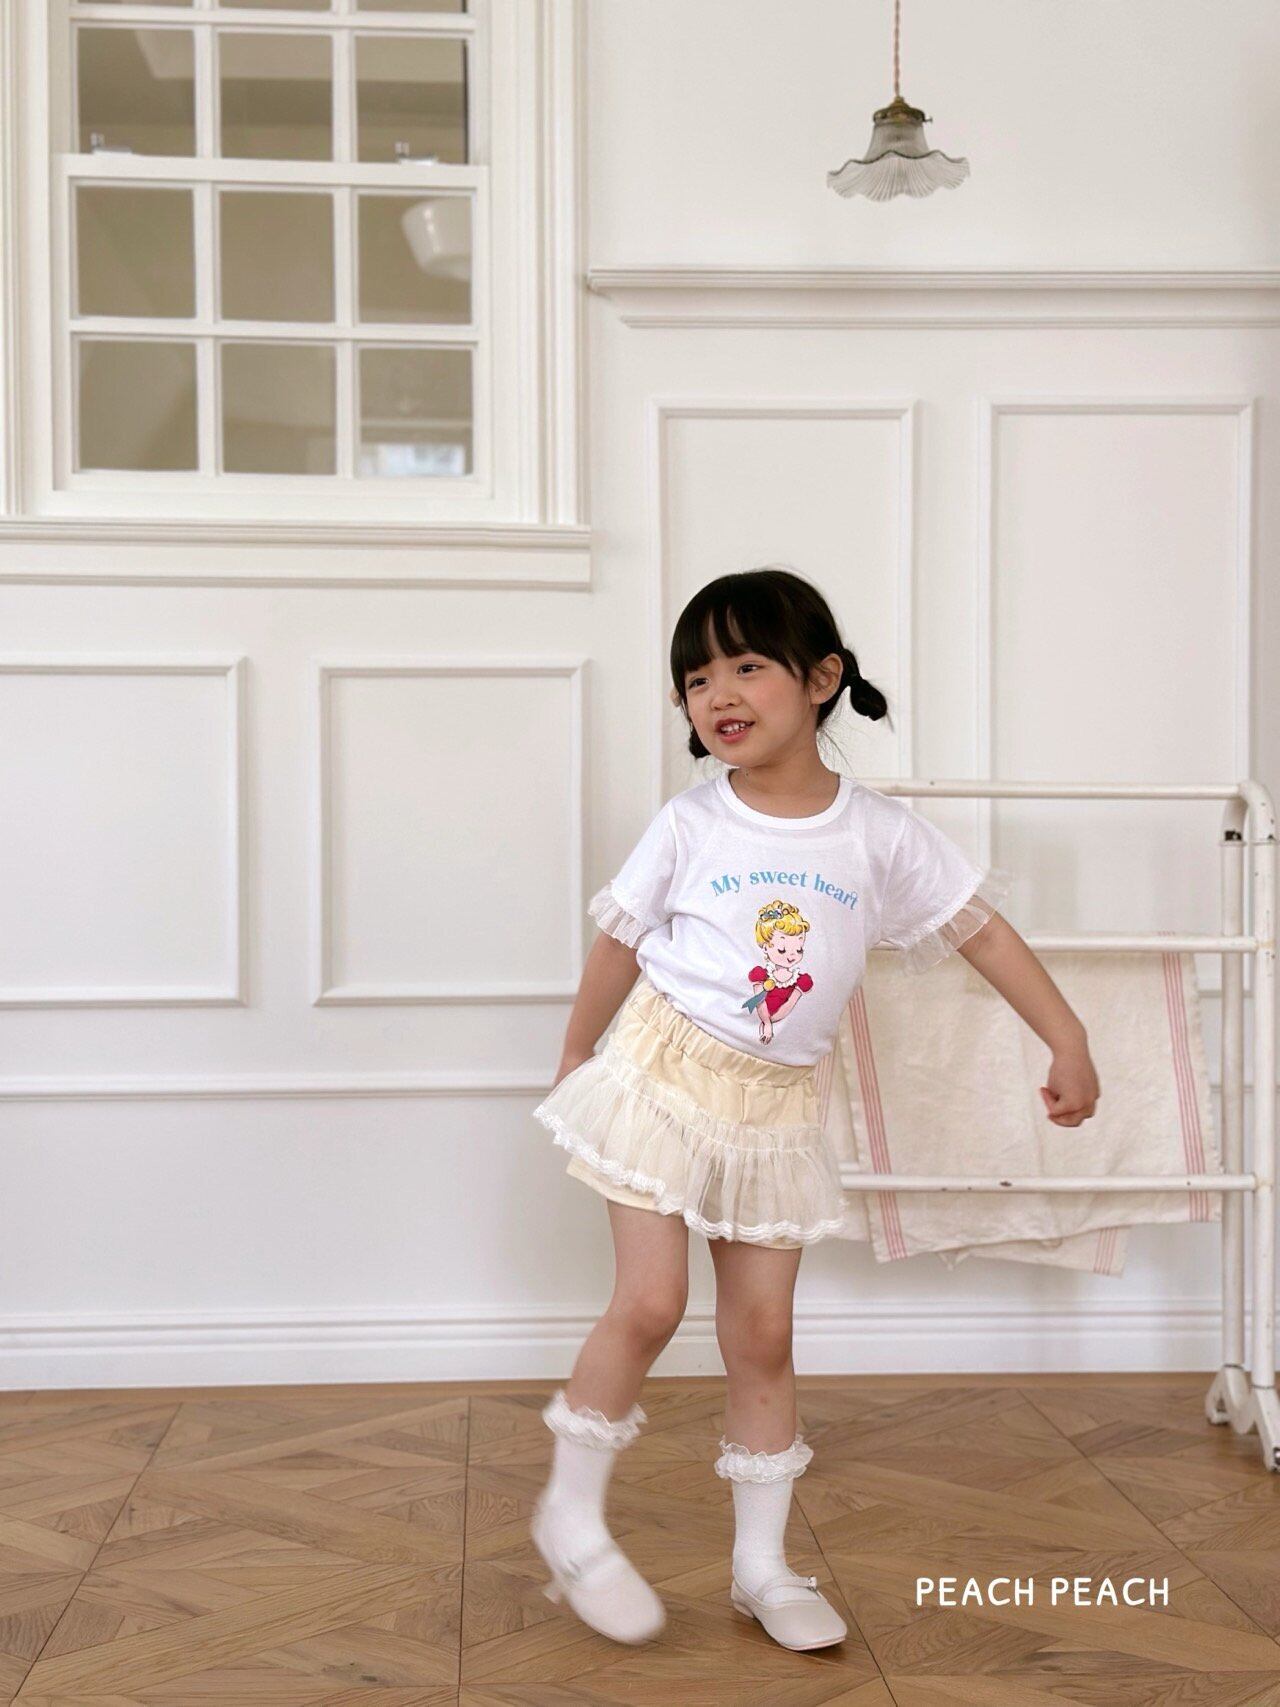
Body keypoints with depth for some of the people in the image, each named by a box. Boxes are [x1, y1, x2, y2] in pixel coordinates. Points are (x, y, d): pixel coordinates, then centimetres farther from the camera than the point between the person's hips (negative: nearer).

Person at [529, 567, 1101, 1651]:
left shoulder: (881, 833, -5)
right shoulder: (691, 826, -7)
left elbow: (980, 927, 1)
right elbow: (620, 944, 4)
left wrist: (1067, 1042, -1)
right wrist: (574, 1060, 11)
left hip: (777, 1105, 2)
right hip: (666, 1074, -2)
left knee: (762, 1333, 7)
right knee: (650, 1304, -8)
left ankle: (763, 1564, 20)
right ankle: (571, 1518, 12)